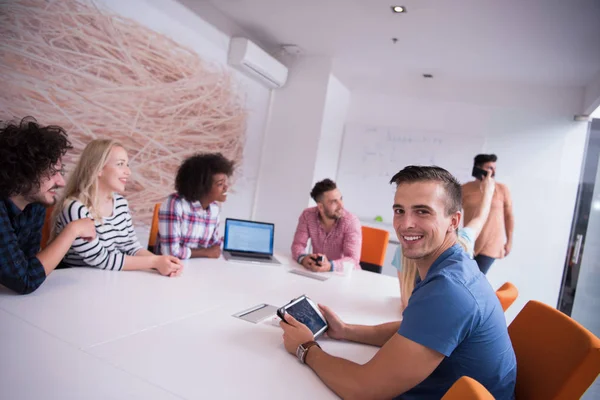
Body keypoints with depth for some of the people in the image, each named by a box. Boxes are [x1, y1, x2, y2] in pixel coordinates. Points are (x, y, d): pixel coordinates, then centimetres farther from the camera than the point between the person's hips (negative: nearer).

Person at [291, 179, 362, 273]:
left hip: (345, 273, -2)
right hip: (317, 271, 2)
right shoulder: (307, 215, -8)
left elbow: (353, 260, -22)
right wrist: (303, 258, -29)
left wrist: (330, 266, -40)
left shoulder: (351, 221, -17)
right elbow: (298, 244, -7)